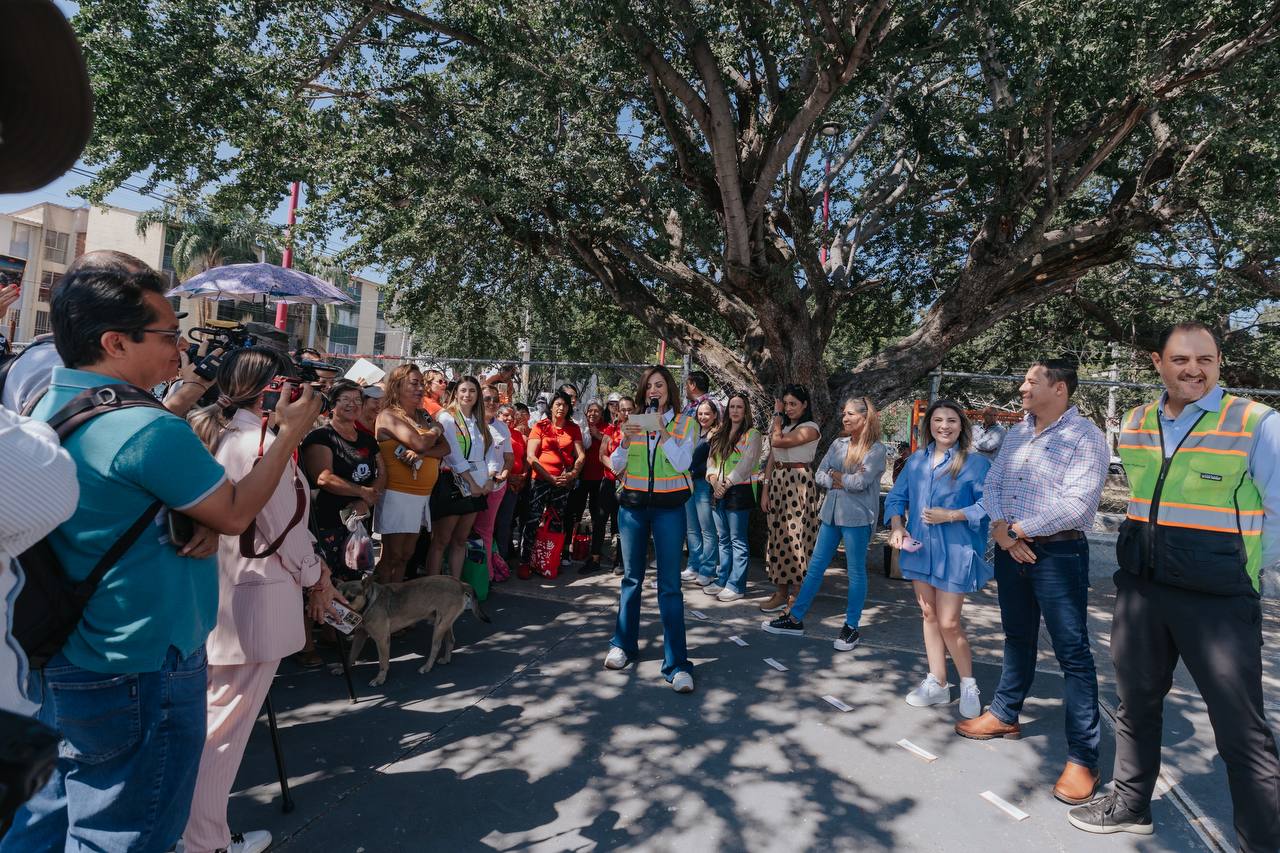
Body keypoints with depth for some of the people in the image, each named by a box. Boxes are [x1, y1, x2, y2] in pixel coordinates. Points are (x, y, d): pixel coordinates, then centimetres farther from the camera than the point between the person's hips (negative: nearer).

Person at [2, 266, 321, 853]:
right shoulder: (147, 428, -26)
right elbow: (236, 515, -14)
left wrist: (201, 521, -6)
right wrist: (291, 432, -6)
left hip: (58, 665, 9)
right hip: (142, 670, -9)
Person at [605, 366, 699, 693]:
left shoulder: (685, 423, 0)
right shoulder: (633, 422, 6)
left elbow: (682, 463, -12)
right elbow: (616, 467, 2)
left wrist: (663, 429, -18)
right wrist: (625, 440, -16)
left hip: (669, 507, -2)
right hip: (633, 505, 3)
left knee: (669, 584, -4)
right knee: (631, 578, 13)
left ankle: (677, 663, 0)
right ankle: (623, 644, 29)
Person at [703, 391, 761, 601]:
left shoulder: (752, 434, -3)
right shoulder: (720, 434, 17)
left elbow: (747, 463, -12)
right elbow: (710, 460, 13)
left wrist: (727, 482, -15)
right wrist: (713, 479, -6)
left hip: (739, 491, -7)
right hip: (718, 492, 7)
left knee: (737, 540, -3)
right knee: (723, 539, 13)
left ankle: (736, 585, 3)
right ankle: (722, 580, 21)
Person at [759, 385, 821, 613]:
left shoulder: (810, 428, -7)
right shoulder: (782, 426, 16)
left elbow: (777, 441, -19)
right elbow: (771, 459, 13)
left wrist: (777, 416, -6)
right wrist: (765, 489, 6)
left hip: (799, 483, -7)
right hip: (778, 481, 7)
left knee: (795, 536, -5)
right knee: (778, 536, 7)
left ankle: (797, 595, 4)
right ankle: (781, 592, 15)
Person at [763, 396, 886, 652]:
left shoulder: (877, 450, -7)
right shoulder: (838, 444, 9)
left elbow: (861, 482, -18)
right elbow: (820, 476, 3)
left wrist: (836, 476, -5)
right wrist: (847, 481, -10)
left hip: (857, 516, -5)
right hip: (831, 513, 6)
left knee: (856, 572, 5)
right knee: (815, 566, 9)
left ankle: (852, 628, 17)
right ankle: (795, 618, 16)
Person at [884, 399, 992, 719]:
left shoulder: (975, 463, -7)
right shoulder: (916, 460, 8)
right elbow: (896, 496, 11)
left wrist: (950, 516, -20)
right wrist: (897, 526, -5)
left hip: (955, 552, -5)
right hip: (920, 549, 5)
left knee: (949, 623, -3)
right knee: (929, 616, 13)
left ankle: (969, 685, 21)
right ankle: (936, 684, 27)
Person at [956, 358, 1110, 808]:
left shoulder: (1085, 437, -12)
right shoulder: (1017, 433, 10)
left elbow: (1076, 505, -21)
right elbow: (991, 483, 8)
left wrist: (1017, 529, -14)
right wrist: (999, 528, -10)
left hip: (1058, 554, -7)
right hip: (1010, 550, 7)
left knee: (1073, 652, -2)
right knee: (1017, 638, 20)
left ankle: (1083, 758, 6)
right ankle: (1004, 715, 35)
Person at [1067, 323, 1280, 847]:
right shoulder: (1134, 426, 6)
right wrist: (1152, 555, 16)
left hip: (1217, 599, -5)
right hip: (1140, 588, 6)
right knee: (1135, 703, 18)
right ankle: (1130, 805, 36)